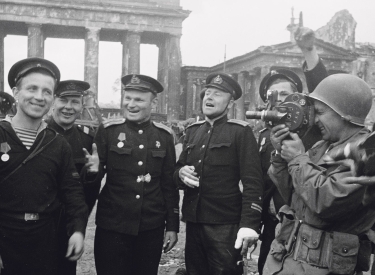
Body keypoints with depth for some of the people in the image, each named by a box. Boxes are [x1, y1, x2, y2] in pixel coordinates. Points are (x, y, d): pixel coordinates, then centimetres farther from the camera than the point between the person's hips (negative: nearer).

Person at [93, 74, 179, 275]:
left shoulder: (164, 136, 3)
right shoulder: (107, 131, -4)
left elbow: (169, 184, 6)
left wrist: (172, 226, 5)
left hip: (151, 229, 2)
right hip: (112, 228, -2)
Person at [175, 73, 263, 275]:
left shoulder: (241, 132, -7)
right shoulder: (192, 130, 11)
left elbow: (252, 181, -13)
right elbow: (178, 169, 17)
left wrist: (249, 224, -22)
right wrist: (181, 173, -7)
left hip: (225, 226, -5)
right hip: (193, 222, 6)